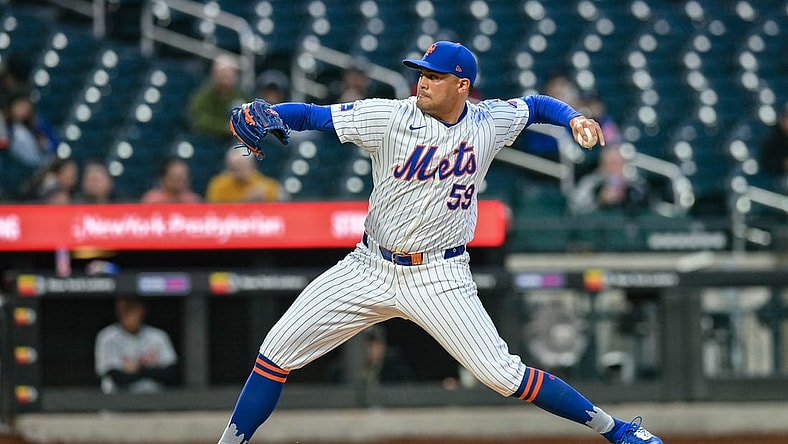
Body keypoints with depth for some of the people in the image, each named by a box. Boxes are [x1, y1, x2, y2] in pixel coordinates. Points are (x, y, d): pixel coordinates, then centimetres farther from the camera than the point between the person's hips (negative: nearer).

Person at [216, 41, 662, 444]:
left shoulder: (490, 122, -4)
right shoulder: (388, 117, -10)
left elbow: (536, 104, 15)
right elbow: (312, 114, -13)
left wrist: (574, 118, -3)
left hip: (438, 276, -2)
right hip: (371, 268, 2)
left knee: (502, 374, -11)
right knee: (279, 350, -5)